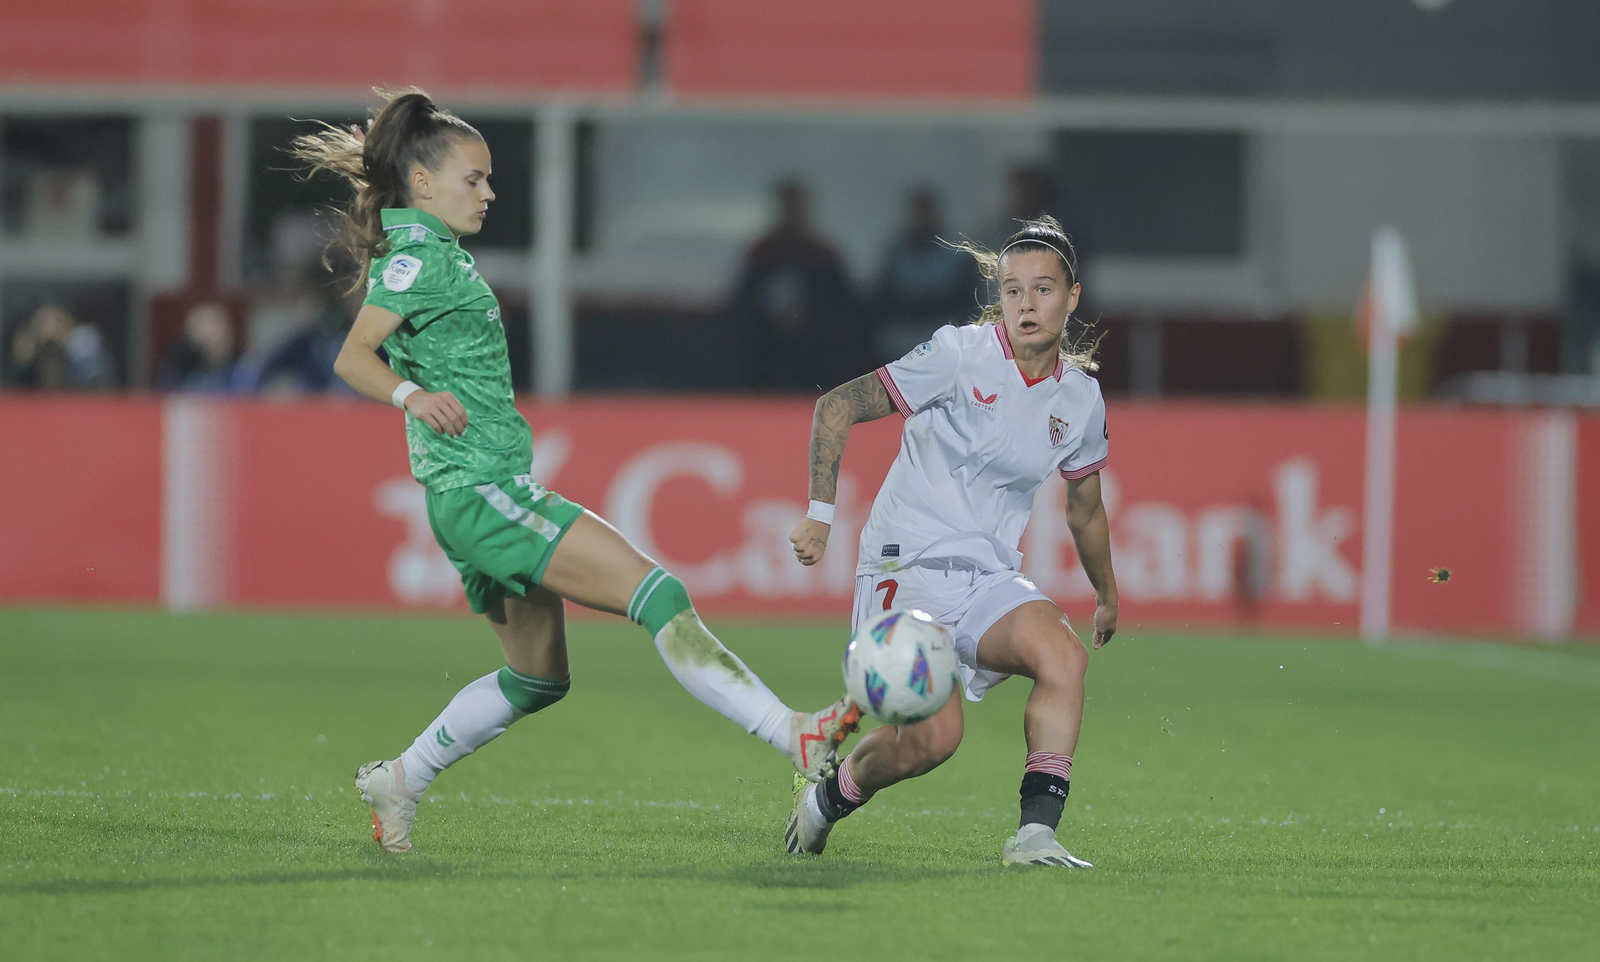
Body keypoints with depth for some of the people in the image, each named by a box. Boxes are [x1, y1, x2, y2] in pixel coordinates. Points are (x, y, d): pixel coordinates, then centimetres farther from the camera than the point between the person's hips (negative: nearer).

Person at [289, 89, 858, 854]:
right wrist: (411, 394, -37)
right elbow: (353, 356, -22)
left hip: (492, 492, 11)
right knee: (658, 596, -18)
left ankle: (399, 781, 25)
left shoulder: (438, 254, 18)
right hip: (480, 493, -11)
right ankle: (794, 737, -26)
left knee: (537, 678, 18)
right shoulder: (418, 258, -11)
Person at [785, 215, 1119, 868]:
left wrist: (1107, 596, 36)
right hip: (907, 567, -5)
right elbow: (837, 406, -5)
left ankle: (1036, 832, -24)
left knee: (1065, 657, -27)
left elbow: (1085, 509, 26)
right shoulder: (960, 356, -9)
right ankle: (828, 796, 9)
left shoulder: (1081, 398, 8)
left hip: (990, 580, 5)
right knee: (933, 734, -22)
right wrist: (820, 513, -11)